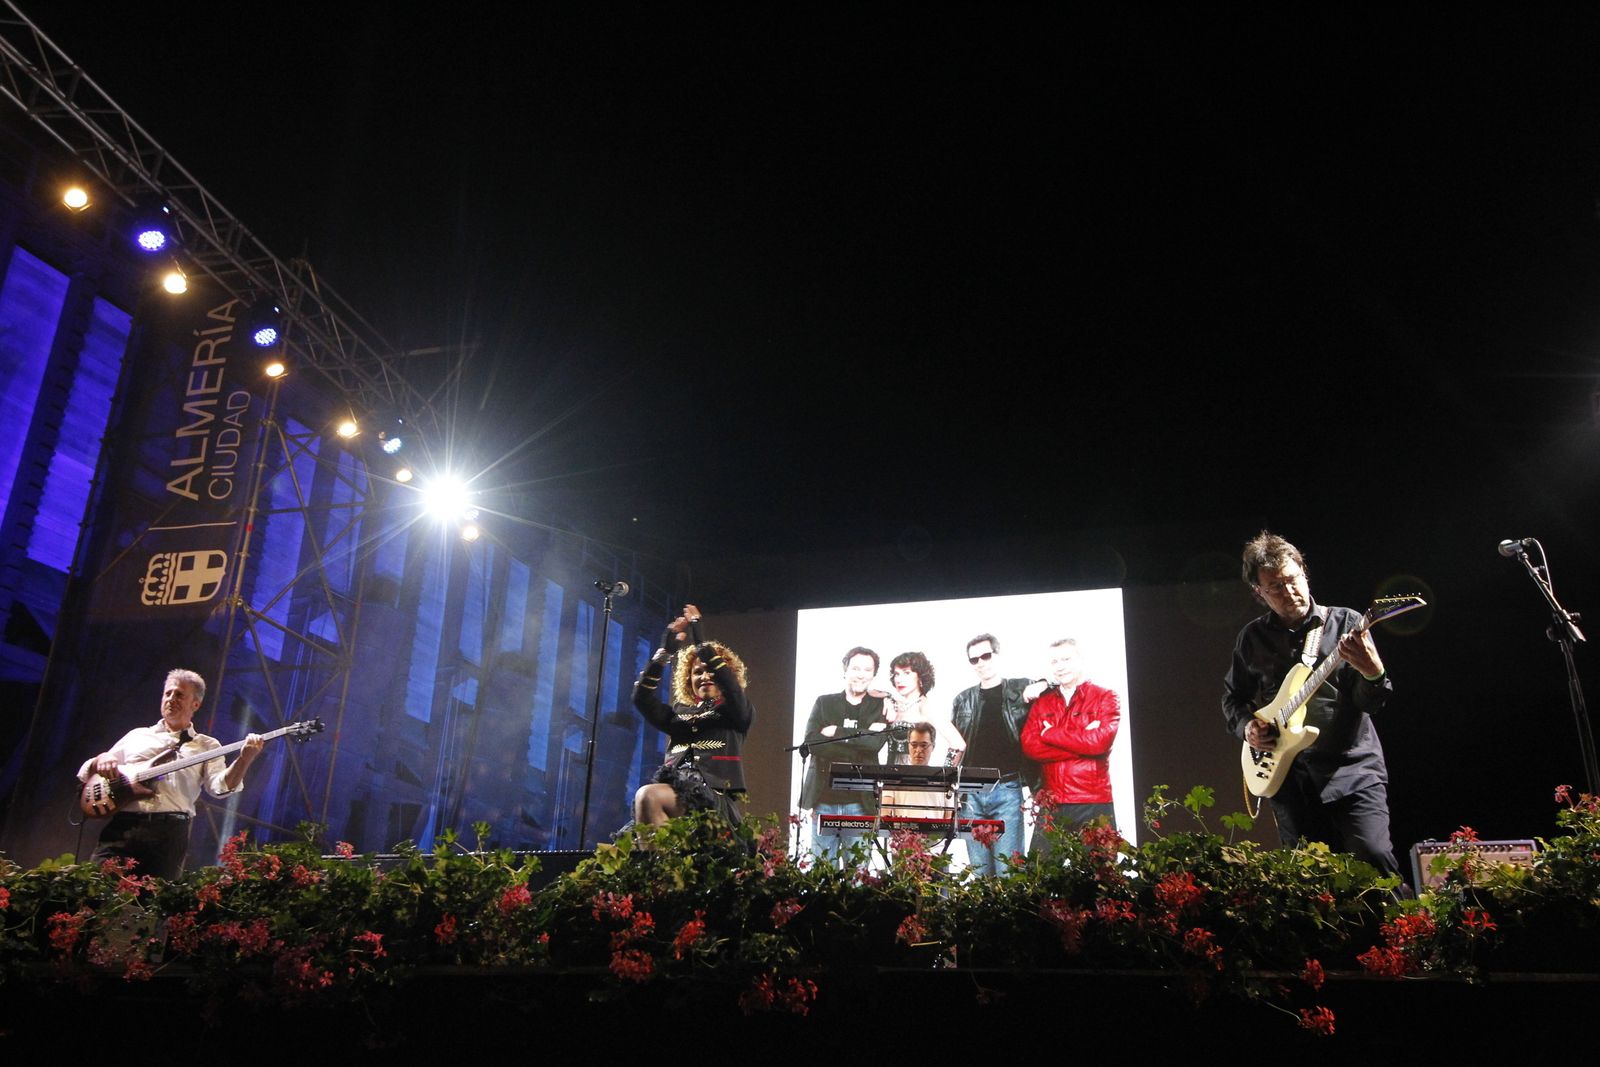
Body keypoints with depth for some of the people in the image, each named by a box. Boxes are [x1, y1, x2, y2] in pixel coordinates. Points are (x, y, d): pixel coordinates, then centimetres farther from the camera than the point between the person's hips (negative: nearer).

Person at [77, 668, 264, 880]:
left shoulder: (206, 746, 18)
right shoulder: (136, 736, 25)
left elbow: (220, 786, -1)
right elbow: (85, 773, 25)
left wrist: (244, 759, -20)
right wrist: (101, 760, 0)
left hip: (169, 830, -2)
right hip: (122, 825, 2)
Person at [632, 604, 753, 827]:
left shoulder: (737, 714, 16)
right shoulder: (679, 714, 27)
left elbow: (730, 685, -5)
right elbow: (642, 698, 12)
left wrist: (699, 636, -5)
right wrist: (665, 651, 4)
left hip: (716, 799, -4)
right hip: (677, 794, 4)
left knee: (648, 796, -32)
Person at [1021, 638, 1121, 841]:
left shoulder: (1105, 698, 4)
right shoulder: (1041, 702, 13)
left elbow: (1100, 740, -14)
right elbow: (1029, 745, -3)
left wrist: (1050, 734, -4)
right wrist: (1083, 743, -10)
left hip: (1093, 805, -3)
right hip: (1049, 806, 3)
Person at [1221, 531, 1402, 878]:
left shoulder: (1345, 623, 0)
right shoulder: (1253, 638, 8)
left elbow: (1369, 702, -6)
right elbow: (1233, 696, 20)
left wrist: (1373, 674, -28)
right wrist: (1246, 726, 0)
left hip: (1351, 767, -3)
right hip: (1289, 777, 3)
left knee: (1374, 856, -18)